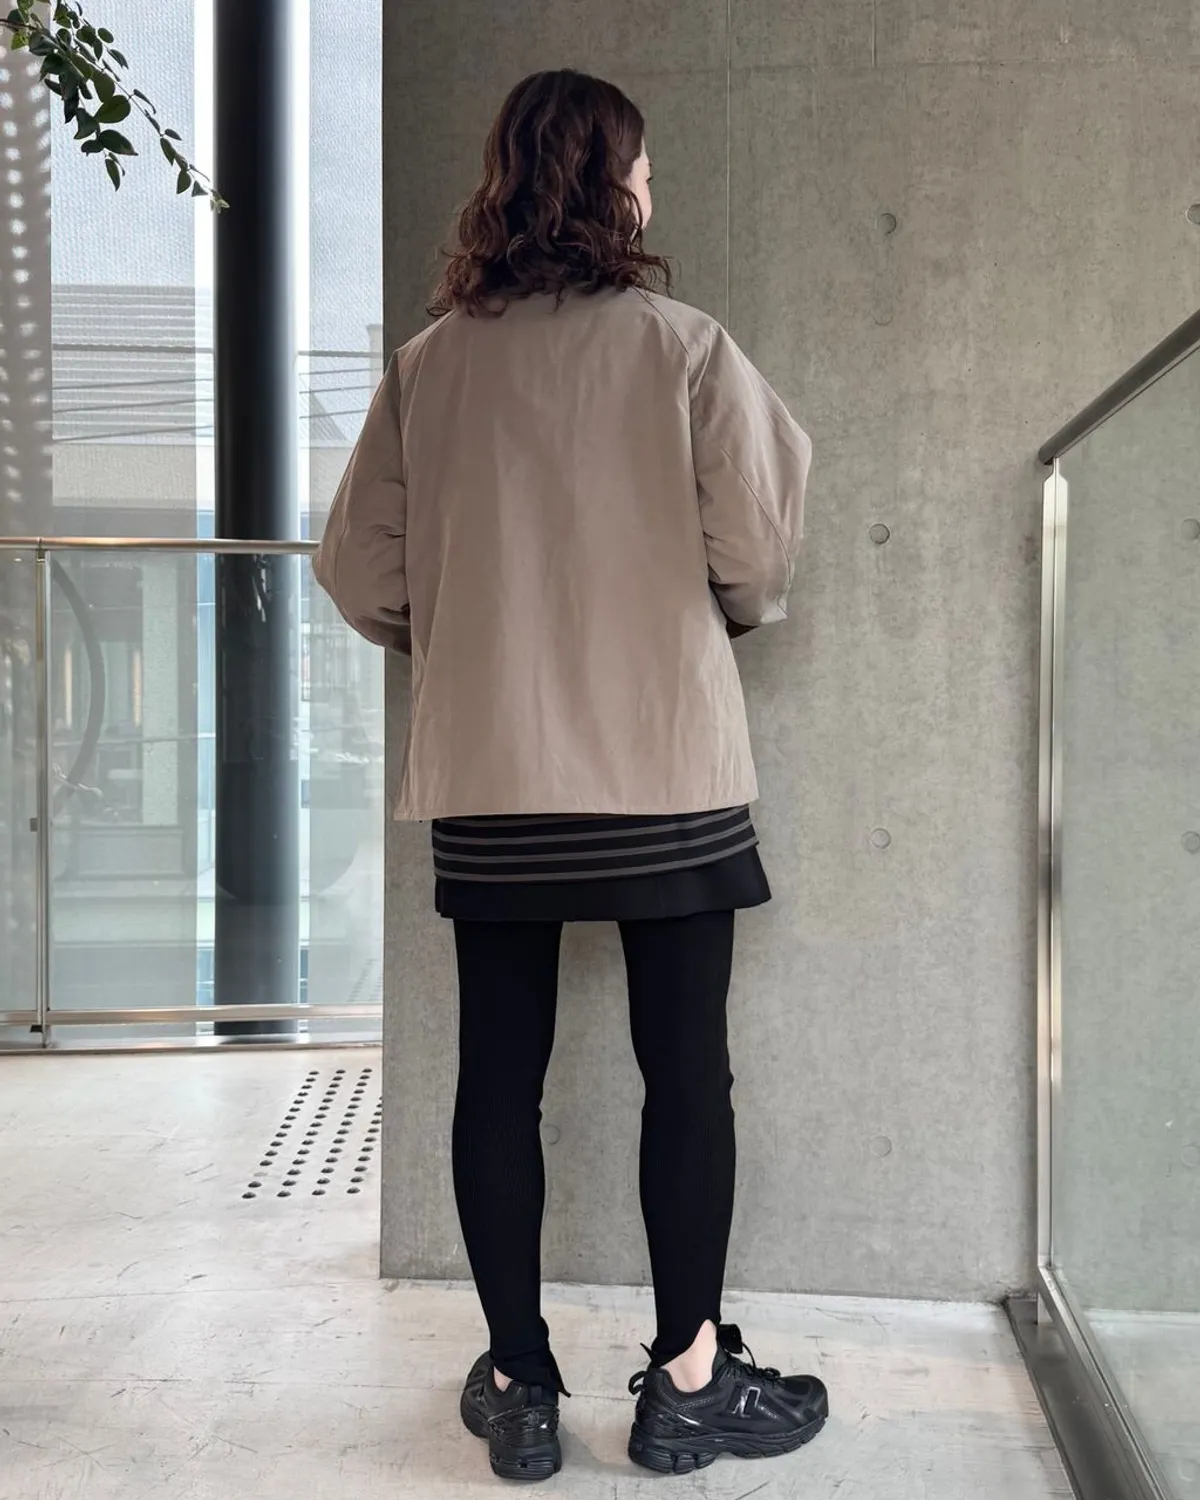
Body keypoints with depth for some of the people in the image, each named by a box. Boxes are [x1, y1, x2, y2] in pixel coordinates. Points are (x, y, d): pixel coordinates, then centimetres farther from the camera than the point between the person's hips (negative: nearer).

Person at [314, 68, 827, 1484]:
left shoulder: (426, 364, 3)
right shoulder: (684, 347, -5)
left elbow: (357, 570, 2)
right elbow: (753, 554, -8)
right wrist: (735, 607, 14)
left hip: (485, 778, 3)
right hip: (666, 766, -2)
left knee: (499, 1076, 10)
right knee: (686, 1073, 9)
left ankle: (518, 1386, 21)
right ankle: (688, 1382, 19)